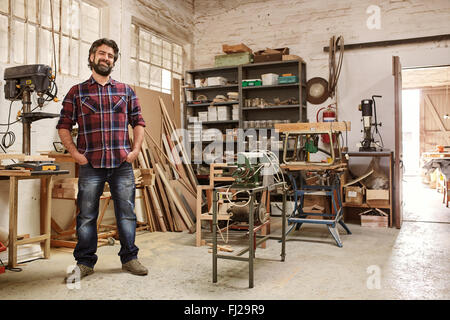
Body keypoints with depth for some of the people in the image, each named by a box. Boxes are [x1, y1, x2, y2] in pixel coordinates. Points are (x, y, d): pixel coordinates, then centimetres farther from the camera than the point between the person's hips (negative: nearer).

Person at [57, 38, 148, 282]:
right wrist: (74, 152, -4)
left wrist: (135, 150, 0)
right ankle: (84, 263, 19)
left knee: (127, 213, 6)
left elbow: (138, 122, 12)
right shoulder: (76, 92, 8)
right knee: (86, 215, 5)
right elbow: (63, 126, 7)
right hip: (90, 164, -1)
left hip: (122, 164, 1)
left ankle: (129, 259, 20)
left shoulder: (126, 91, 12)